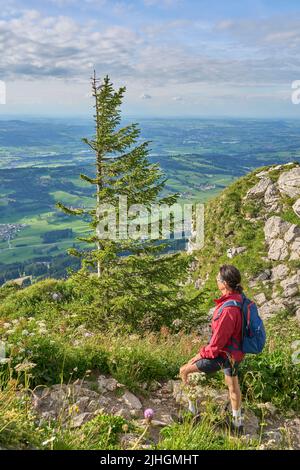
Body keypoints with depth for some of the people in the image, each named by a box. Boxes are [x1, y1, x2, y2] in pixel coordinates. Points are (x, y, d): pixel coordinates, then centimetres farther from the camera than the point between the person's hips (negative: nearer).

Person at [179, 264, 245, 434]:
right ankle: (238, 422, 50)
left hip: (225, 354, -9)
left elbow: (218, 341, -27)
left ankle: (193, 412, 16)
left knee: (184, 370, -1)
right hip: (236, 351, 9)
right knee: (233, 385, 28)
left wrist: (203, 353, -11)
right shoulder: (238, 297, -8)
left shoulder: (227, 310, -35)